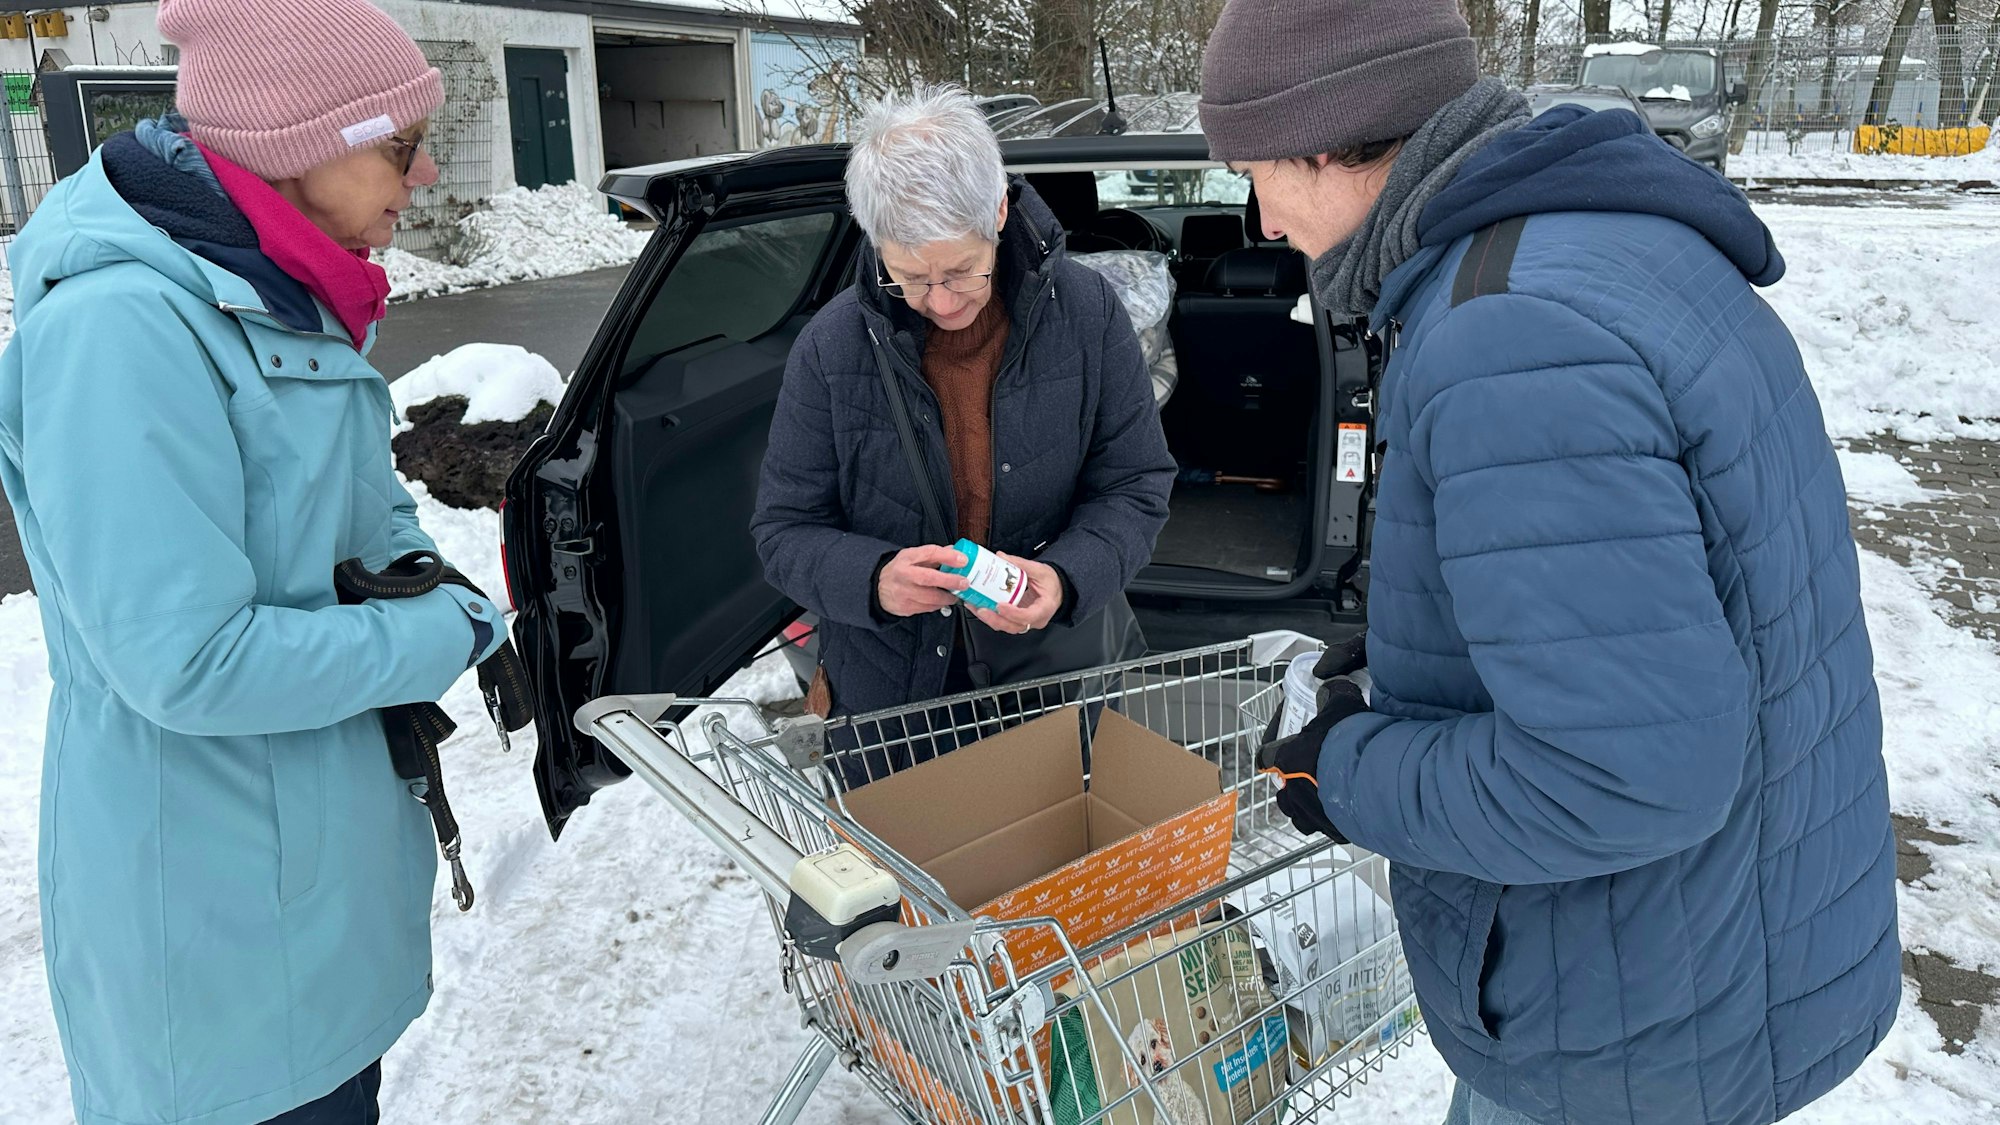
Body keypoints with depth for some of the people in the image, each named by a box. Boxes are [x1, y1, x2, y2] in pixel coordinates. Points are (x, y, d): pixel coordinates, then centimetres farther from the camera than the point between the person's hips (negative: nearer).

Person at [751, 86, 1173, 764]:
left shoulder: (1087, 313, -11)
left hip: (1063, 669, 1)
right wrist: (874, 581, -29)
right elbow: (785, 530, -7)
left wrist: (1067, 577, -25)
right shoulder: (832, 346, -12)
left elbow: (1136, 486, -5)